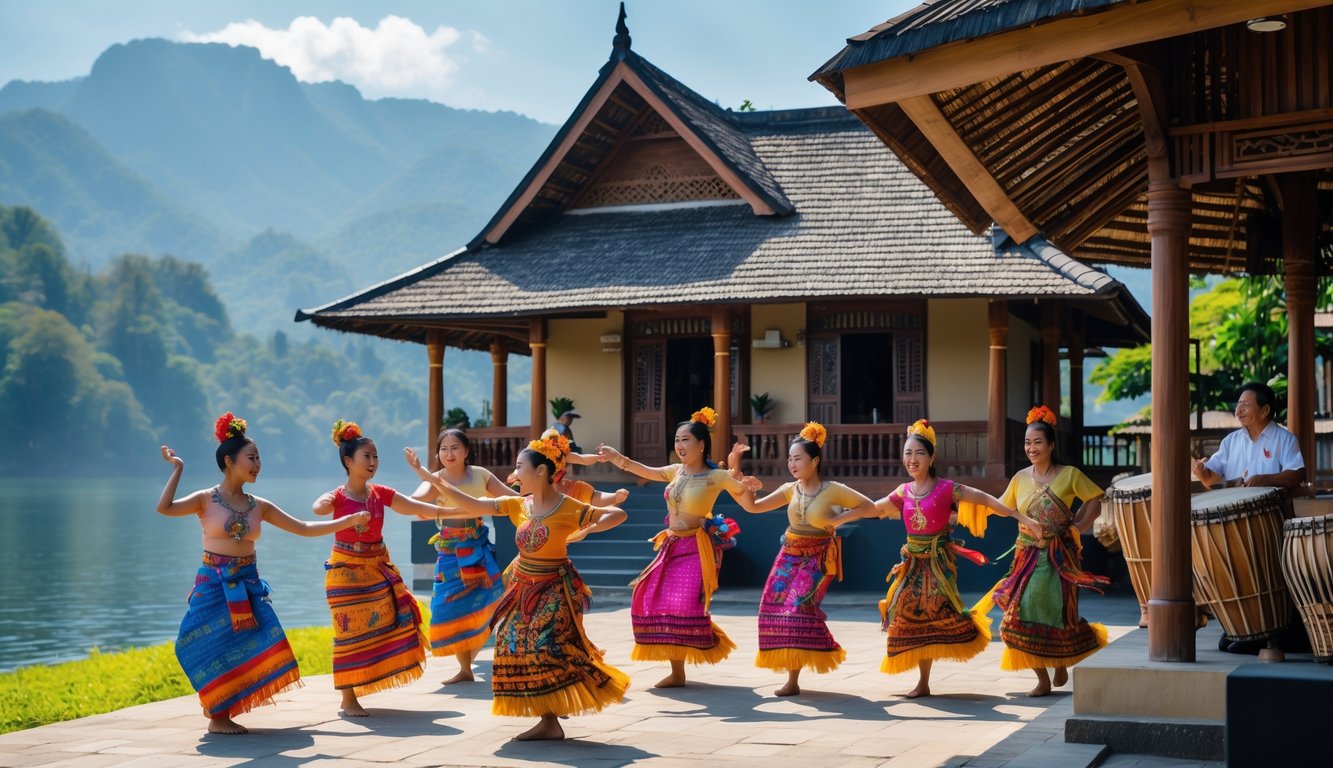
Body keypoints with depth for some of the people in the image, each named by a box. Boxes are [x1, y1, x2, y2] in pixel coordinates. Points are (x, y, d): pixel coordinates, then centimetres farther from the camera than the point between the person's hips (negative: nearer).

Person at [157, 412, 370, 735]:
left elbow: (304, 528, 9)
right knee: (216, 649, -5)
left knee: (248, 649, 0)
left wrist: (348, 521, 4)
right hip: (214, 584, -5)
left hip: (248, 584, 5)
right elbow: (164, 508, -20)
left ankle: (223, 712, 13)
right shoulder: (206, 500, -4)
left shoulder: (259, 507, 8)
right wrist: (177, 469, -16)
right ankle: (217, 718, 7)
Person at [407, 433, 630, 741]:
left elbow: (618, 514, -12)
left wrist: (585, 531, -22)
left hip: (553, 591, -6)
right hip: (523, 588, 6)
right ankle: (549, 721, 9)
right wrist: (428, 476, -5)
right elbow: (473, 506, -1)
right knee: (523, 650, 3)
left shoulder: (569, 509, -13)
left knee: (547, 651, -12)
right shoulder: (518, 505, 3)